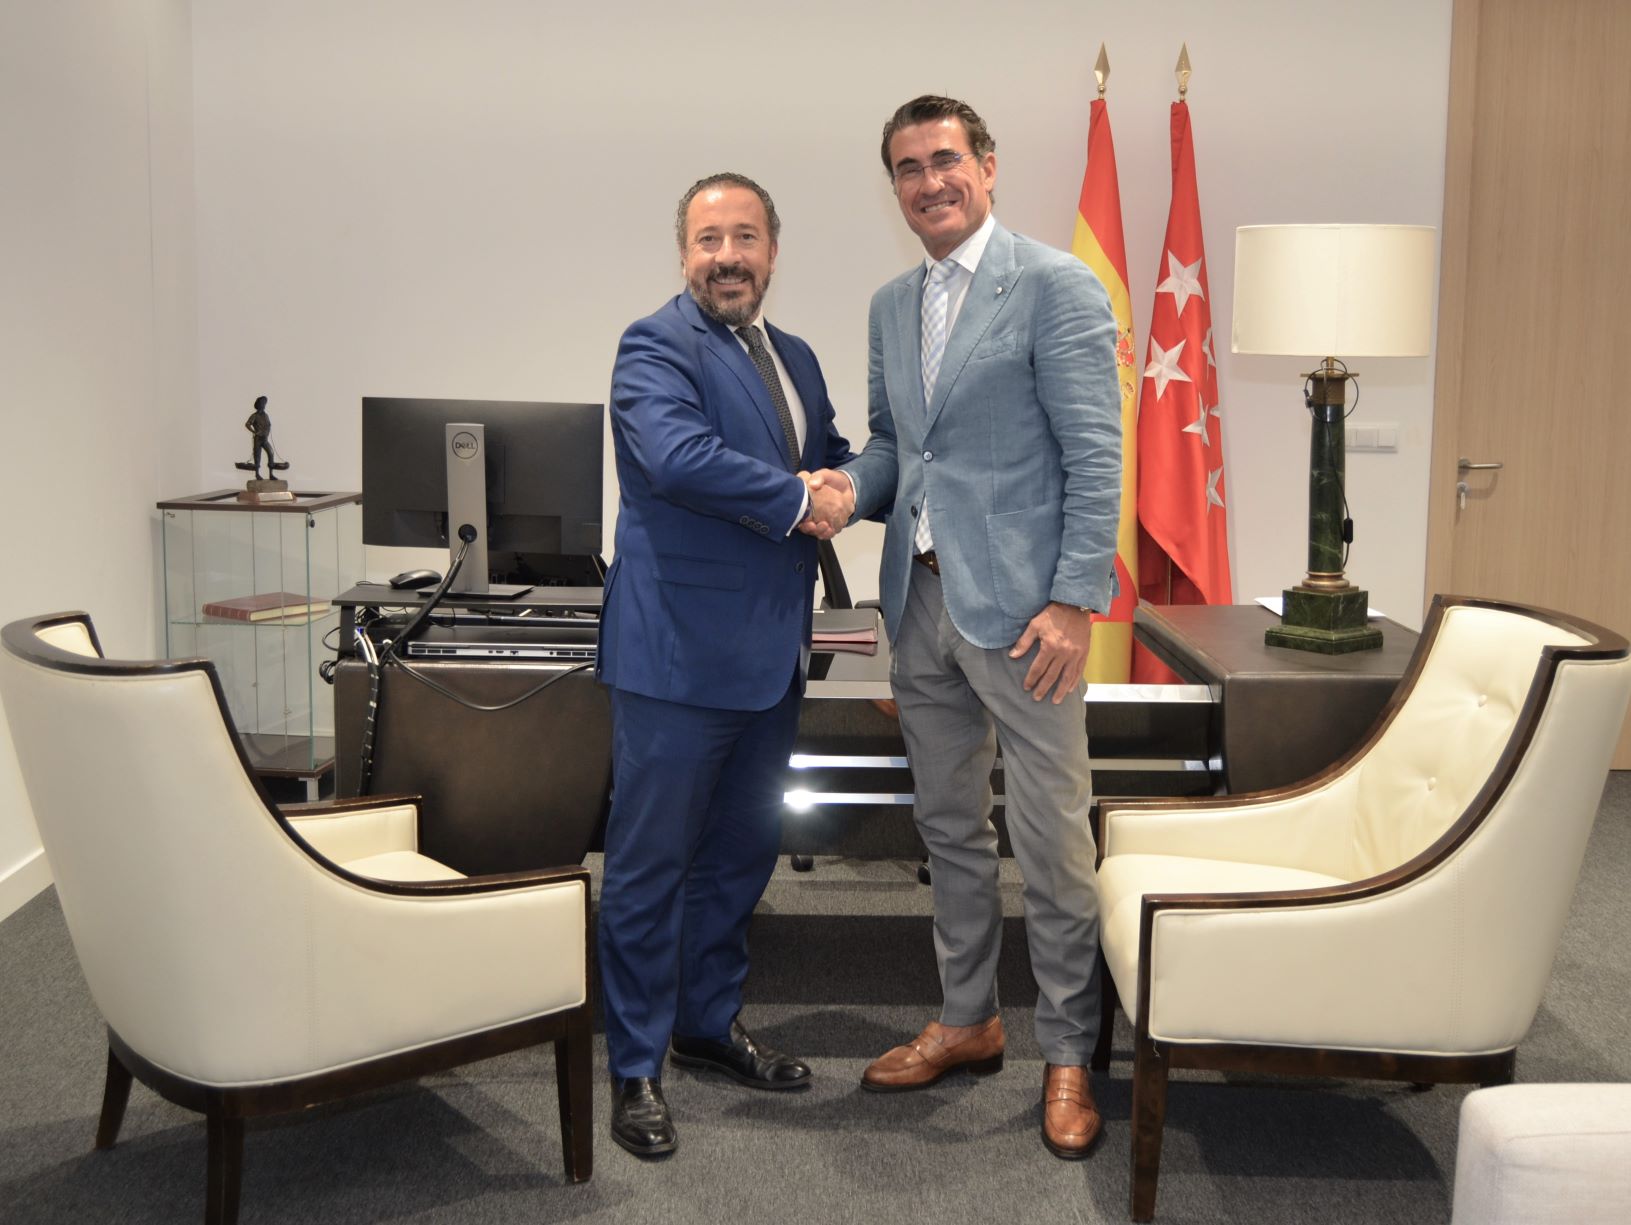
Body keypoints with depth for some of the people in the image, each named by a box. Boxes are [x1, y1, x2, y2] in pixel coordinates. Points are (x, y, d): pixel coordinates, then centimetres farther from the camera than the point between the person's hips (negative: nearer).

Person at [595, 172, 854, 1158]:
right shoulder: (657, 347, -10)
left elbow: (836, 459, 23)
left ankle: (710, 1022, 37)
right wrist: (799, 501, -20)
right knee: (652, 862, 2)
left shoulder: (795, 358, 16)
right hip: (680, 652, -8)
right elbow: (677, 456, -27)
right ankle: (638, 1068, 16)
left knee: (742, 852, 19)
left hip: (771, 653, 8)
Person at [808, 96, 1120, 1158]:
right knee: (950, 826, 16)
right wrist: (850, 482, -1)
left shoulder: (1056, 285, -7)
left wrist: (1073, 600, -18)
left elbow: (1095, 457, -12)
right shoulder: (891, 305, 15)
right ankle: (968, 1022, 31)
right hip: (921, 598, 7)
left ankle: (1069, 1054, 15)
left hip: (1018, 604, -7)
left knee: (1052, 841, 0)